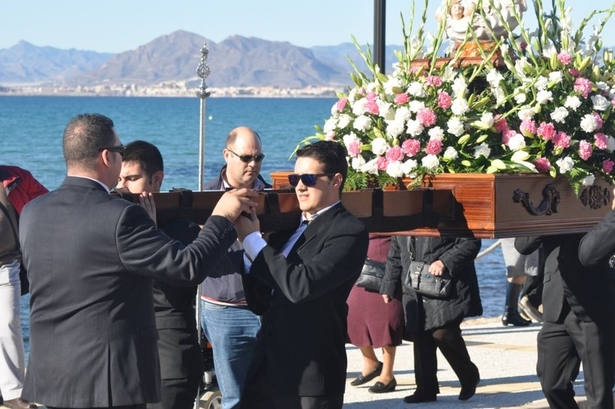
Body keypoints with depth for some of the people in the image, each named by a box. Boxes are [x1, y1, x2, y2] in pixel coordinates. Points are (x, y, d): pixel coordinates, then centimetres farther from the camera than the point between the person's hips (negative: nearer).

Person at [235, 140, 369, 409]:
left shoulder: (349, 232, -9)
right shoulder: (289, 226, 14)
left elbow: (301, 285, -23)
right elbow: (261, 303, 13)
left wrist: (252, 238, -14)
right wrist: (249, 242, -1)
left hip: (309, 378, -7)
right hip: (265, 372, 7)